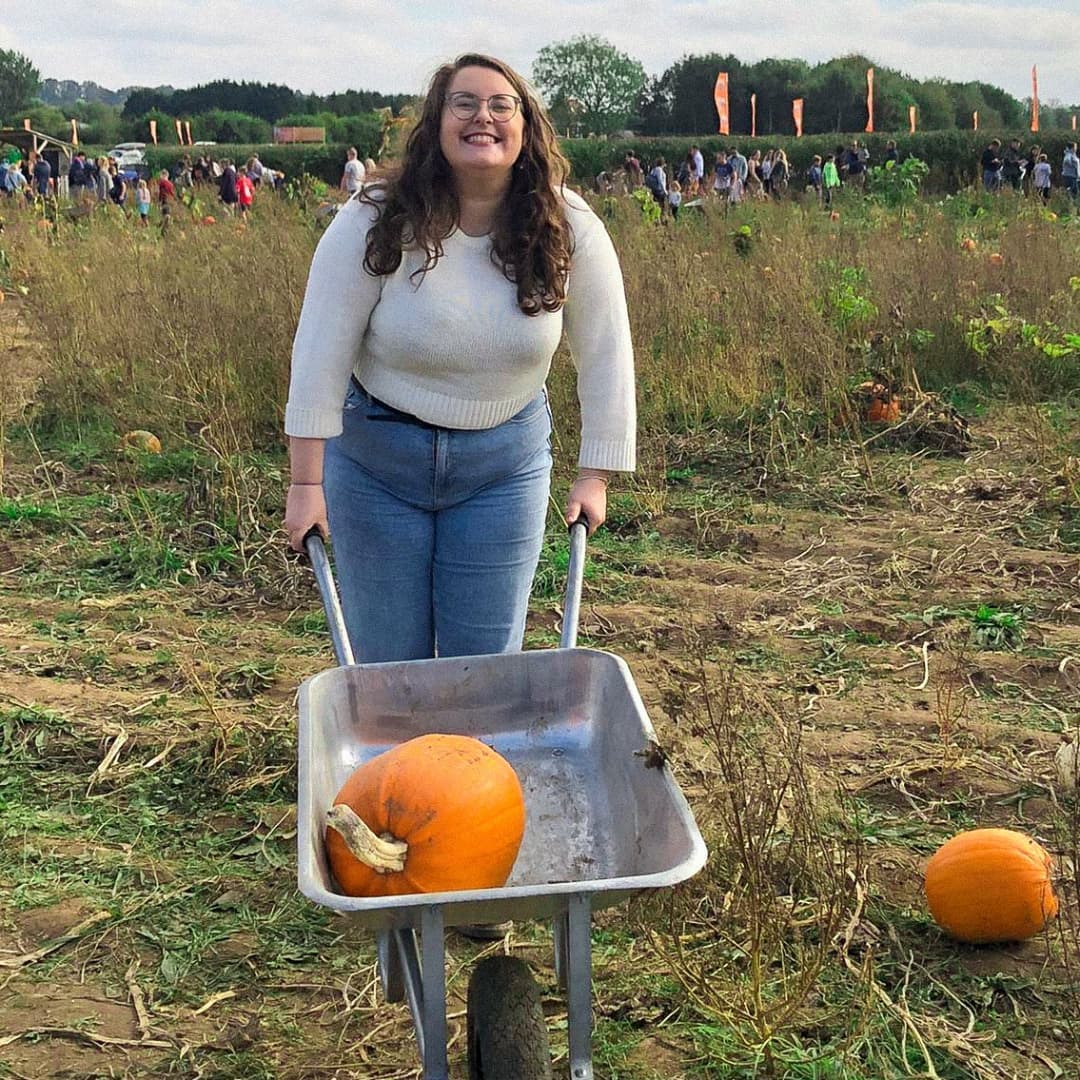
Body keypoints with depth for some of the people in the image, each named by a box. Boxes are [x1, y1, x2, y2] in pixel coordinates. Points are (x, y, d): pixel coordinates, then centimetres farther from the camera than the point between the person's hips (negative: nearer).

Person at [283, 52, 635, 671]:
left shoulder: (568, 230, -11)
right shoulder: (375, 225, -16)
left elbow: (605, 356, -4)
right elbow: (320, 357, -15)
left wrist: (596, 476, -4)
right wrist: (307, 482, -16)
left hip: (506, 462, 1)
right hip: (375, 460, -1)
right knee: (385, 664, 9)